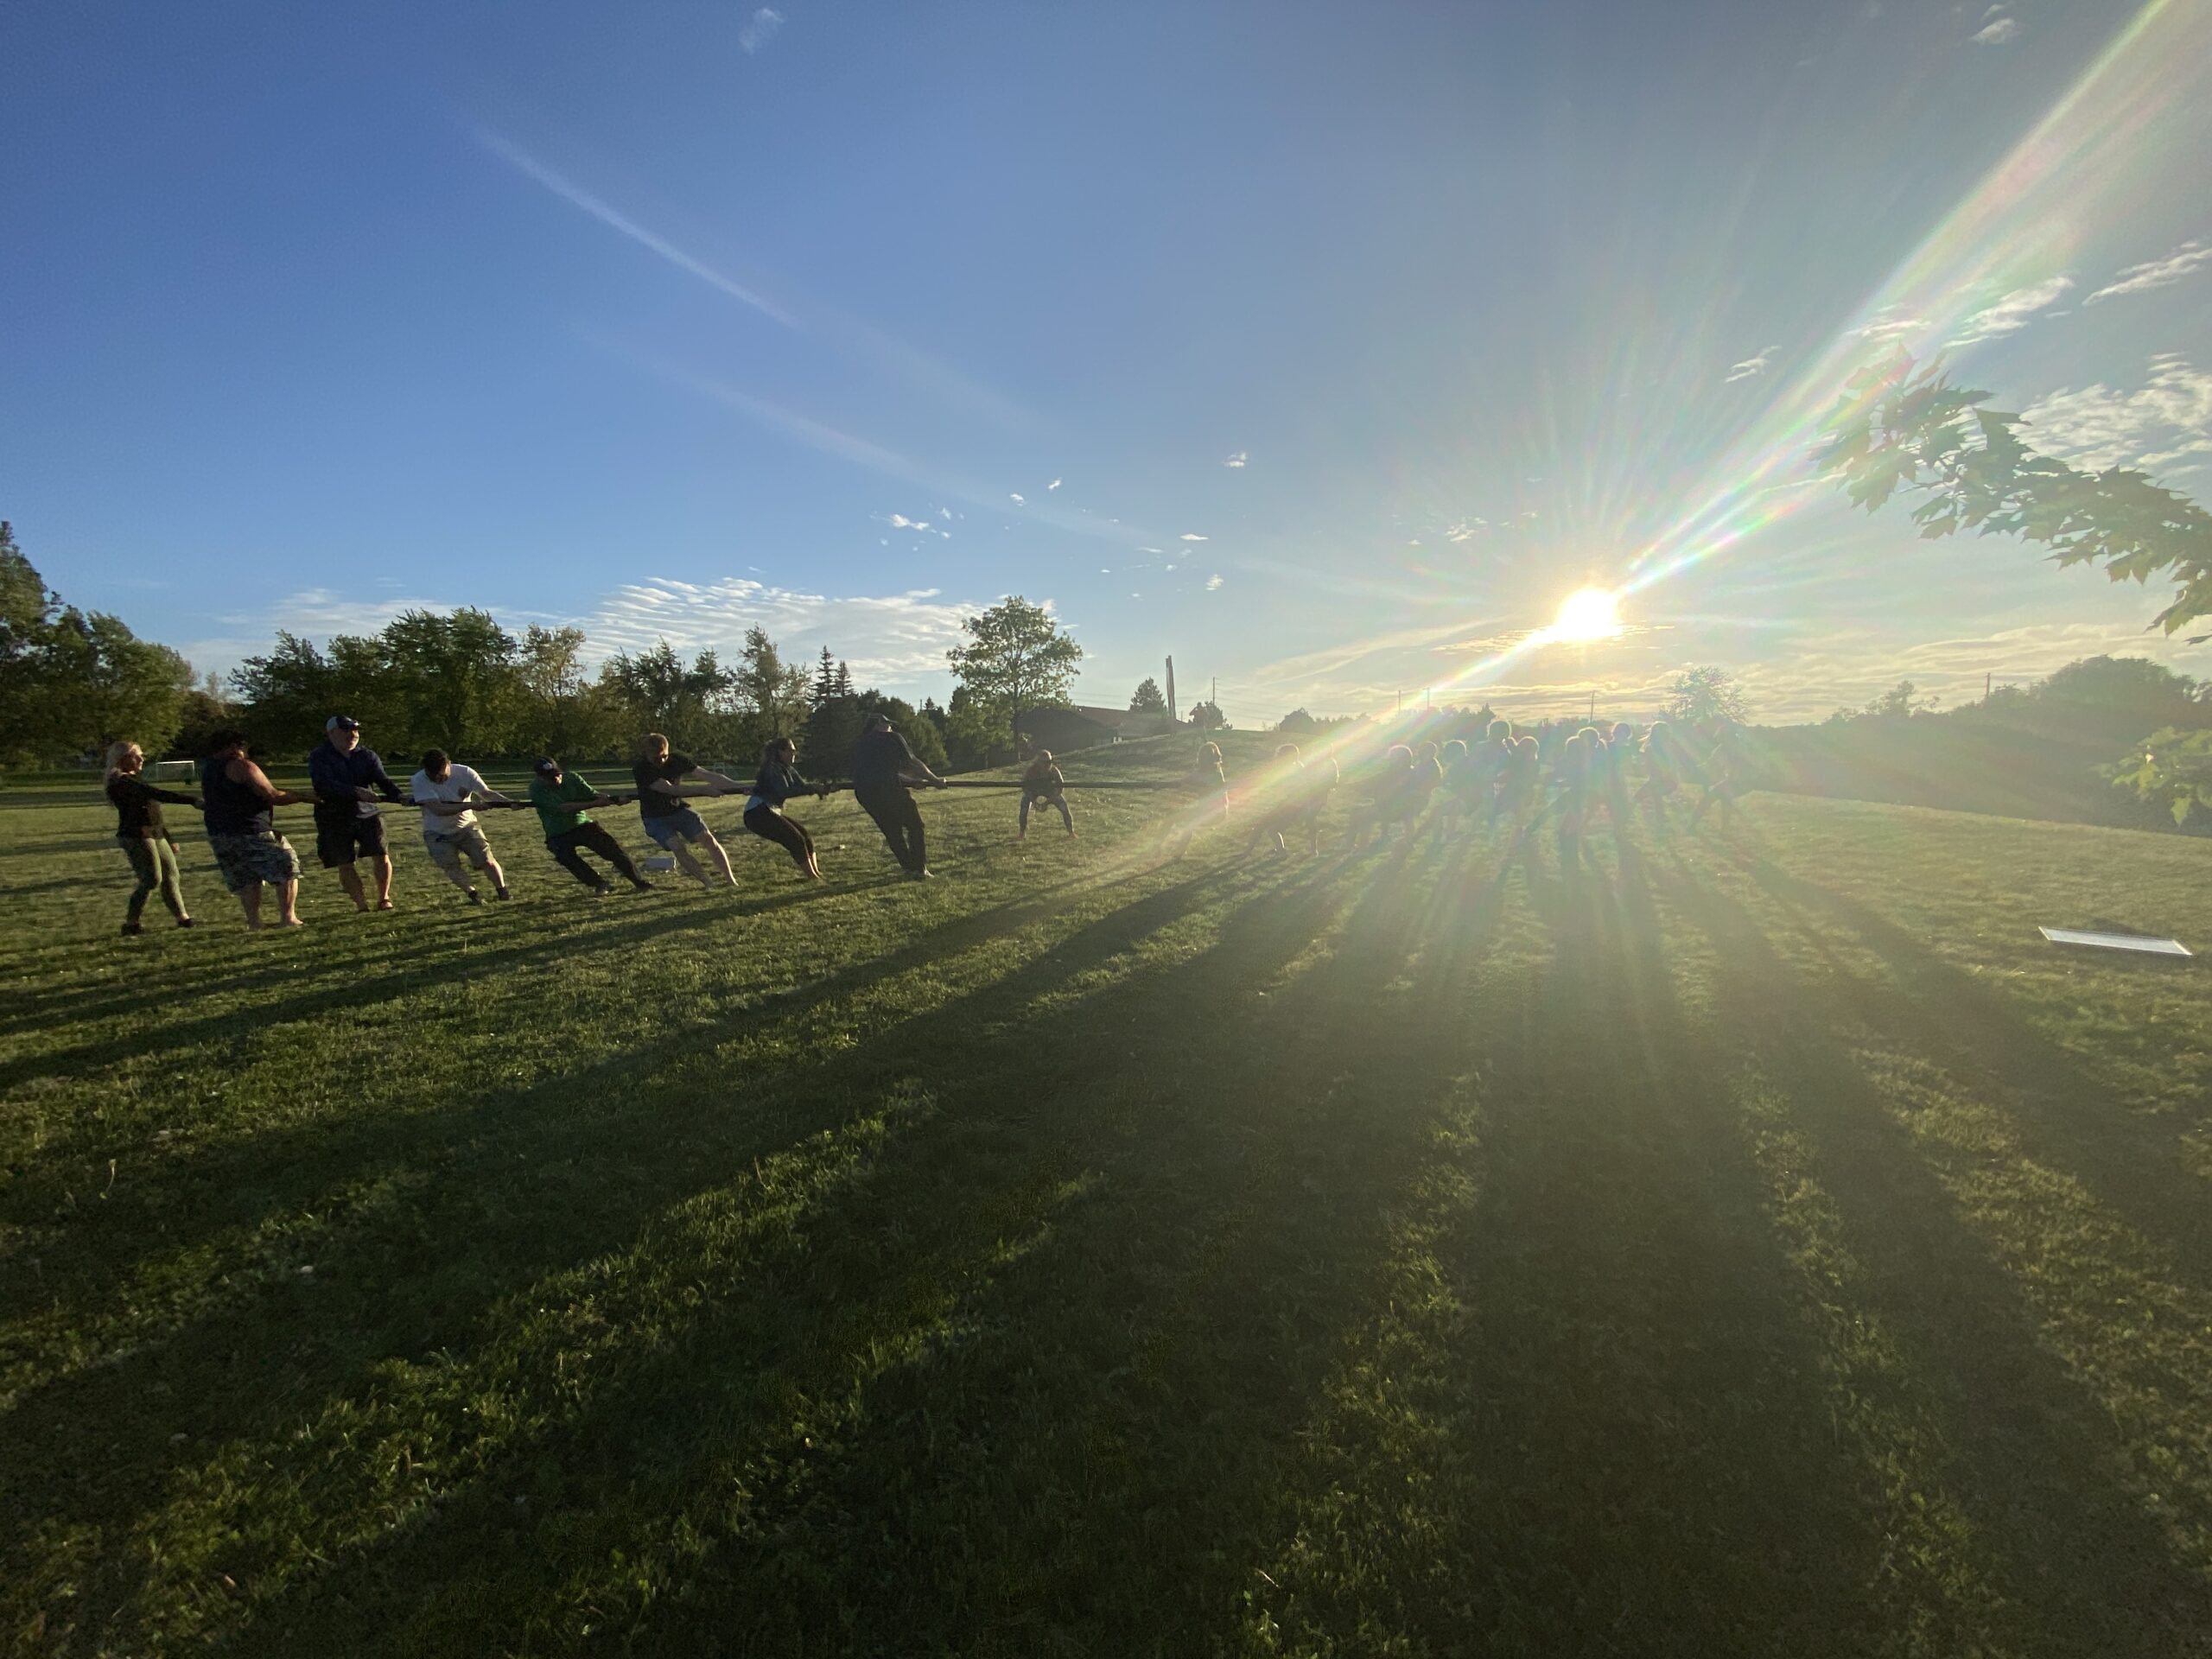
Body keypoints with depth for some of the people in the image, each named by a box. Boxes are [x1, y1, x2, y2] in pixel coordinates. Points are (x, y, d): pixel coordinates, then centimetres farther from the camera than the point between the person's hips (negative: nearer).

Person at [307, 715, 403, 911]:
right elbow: (326, 785, -20)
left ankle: (383, 899, 11)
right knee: (345, 865, -1)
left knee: (382, 857, -7)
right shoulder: (319, 758, -3)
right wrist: (357, 792, -33)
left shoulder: (367, 756, 6)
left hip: (368, 814, 2)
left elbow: (383, 781, -6)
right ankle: (362, 906, 9)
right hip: (335, 819, -2)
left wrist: (397, 794, -27)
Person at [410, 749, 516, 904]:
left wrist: (509, 802, -34)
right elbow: (438, 809, -32)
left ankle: (503, 891, 13)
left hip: (465, 826, 1)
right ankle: (473, 894, 10)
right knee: (451, 867, -12)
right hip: (437, 833, -1)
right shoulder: (418, 781, -22)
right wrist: (470, 805, -41)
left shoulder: (464, 773, -16)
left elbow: (487, 793, -16)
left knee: (486, 859, -7)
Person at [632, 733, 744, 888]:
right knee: (677, 847, -24)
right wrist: (705, 791, -40)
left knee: (708, 839, -15)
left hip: (680, 809, 2)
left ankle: (732, 882, -8)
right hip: (656, 818, -2)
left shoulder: (677, 760, -14)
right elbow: (670, 789, -32)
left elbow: (709, 775, -21)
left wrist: (740, 786, -32)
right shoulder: (640, 771, -23)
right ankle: (709, 885, -13)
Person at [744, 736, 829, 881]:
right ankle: (813, 877, -11)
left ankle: (816, 873, 2)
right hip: (758, 814, -9)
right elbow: (784, 792, -28)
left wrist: (818, 788, -18)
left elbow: (802, 786, 3)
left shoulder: (788, 770, 13)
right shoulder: (772, 769, -14)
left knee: (805, 834, 3)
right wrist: (813, 789, -32)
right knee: (795, 839, -14)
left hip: (770, 813, 9)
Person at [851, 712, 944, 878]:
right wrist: (935, 780, 16)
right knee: (915, 826, 9)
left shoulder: (859, 746, 27)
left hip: (863, 793, 6)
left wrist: (914, 780, 35)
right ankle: (919, 869, 4)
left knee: (892, 831, 19)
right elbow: (913, 762, 7)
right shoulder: (890, 738, 10)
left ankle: (909, 868, 18)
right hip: (888, 789, -6)